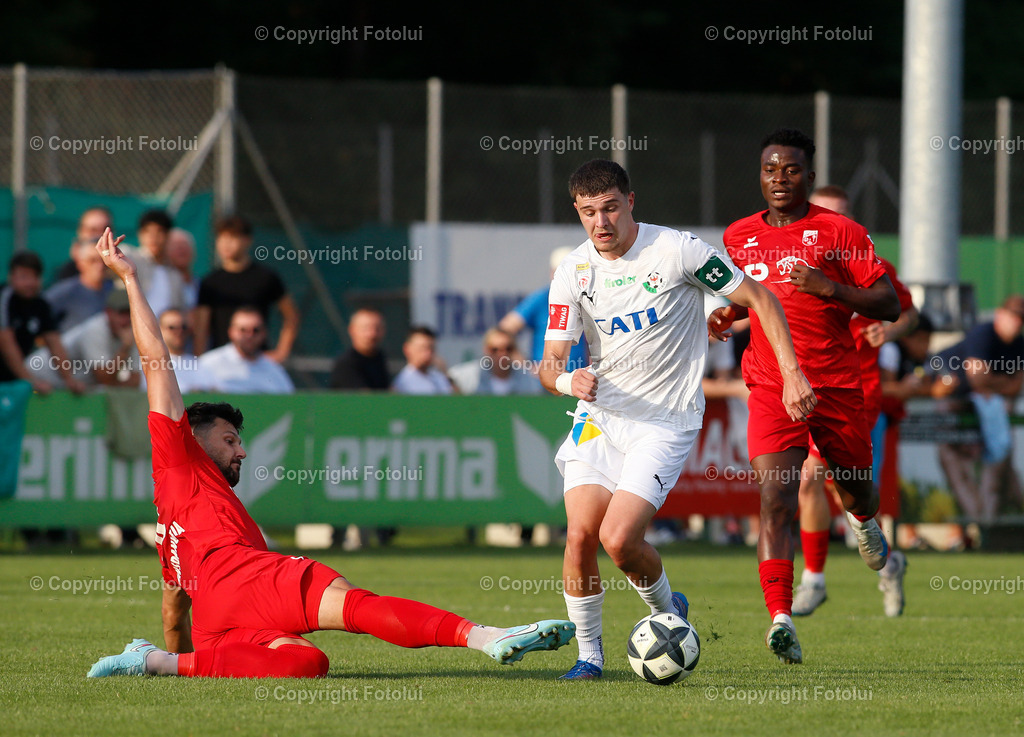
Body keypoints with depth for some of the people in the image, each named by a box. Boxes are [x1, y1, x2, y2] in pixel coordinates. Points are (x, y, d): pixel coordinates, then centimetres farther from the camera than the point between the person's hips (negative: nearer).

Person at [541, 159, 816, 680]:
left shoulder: (677, 251, -11)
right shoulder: (573, 273, -1)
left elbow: (759, 298, -3)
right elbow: (550, 363, -1)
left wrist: (792, 373, -9)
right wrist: (568, 381, -26)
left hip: (665, 421, -4)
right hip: (599, 417, 4)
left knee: (618, 538, -17)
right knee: (579, 534, -12)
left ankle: (666, 609, 14)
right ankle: (588, 652, 7)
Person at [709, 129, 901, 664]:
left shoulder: (839, 233, -3)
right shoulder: (738, 237, 9)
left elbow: (889, 305, -6)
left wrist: (831, 287, -21)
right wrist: (726, 316, 4)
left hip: (837, 387, -1)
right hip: (771, 389, 1)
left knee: (856, 488, 18)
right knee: (776, 499, -18)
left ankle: (864, 521, 58)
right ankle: (780, 619, -26)